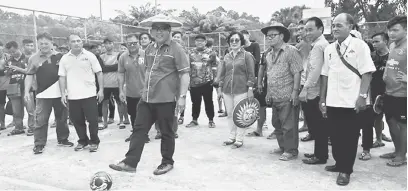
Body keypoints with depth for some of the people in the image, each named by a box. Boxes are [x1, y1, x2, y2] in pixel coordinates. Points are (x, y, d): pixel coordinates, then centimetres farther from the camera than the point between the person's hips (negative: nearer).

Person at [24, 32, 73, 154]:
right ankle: (39, 144, 8)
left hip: (60, 93, 1)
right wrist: (27, 91, -5)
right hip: (43, 94, -1)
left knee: (62, 118, 11)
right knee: (41, 120, -1)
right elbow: (29, 76, 5)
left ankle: (63, 139, 27)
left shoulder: (59, 56, 4)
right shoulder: (34, 59, 3)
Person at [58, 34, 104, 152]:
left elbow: (99, 73, -1)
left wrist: (101, 90, -7)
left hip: (89, 94, -2)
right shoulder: (65, 59, 7)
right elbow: (62, 77, 8)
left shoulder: (89, 56, 0)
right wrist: (63, 93, 1)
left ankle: (94, 142, 17)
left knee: (92, 119, 1)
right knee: (77, 120, 9)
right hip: (72, 96, 3)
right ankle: (82, 141, 26)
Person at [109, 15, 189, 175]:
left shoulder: (176, 49, -8)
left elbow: (184, 74, -11)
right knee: (139, 129, 7)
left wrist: (182, 96, -17)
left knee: (166, 132, 7)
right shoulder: (149, 49, 12)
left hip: (166, 99, -6)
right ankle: (130, 162, 16)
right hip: (147, 98, 7)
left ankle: (167, 162, 25)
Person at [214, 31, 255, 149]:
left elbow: (251, 74, -3)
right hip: (227, 90, 5)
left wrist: (250, 89, -10)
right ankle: (232, 137, 23)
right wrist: (220, 89, 11)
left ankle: (239, 139, 10)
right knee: (230, 114, 10)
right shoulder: (227, 57, 13)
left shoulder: (247, 55, 0)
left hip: (241, 90, -5)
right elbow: (222, 73, 15)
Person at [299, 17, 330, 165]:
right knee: (319, 125, 16)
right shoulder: (323, 43, 17)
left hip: (314, 93, -10)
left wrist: (305, 88, -22)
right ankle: (320, 152, 28)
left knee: (317, 126, -1)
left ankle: (320, 156, 10)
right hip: (318, 92, 10)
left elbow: (315, 70, -23)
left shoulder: (318, 45, -14)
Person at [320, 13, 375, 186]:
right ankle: (339, 164, 33)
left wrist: (362, 96, -17)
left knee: (350, 137, 6)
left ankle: (345, 170, 20)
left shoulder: (359, 45, -4)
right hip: (333, 101, 4)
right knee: (335, 135, 12)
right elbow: (325, 75, 10)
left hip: (353, 102, -4)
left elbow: (366, 73, -9)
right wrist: (322, 98, 9)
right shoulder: (329, 48, 9)